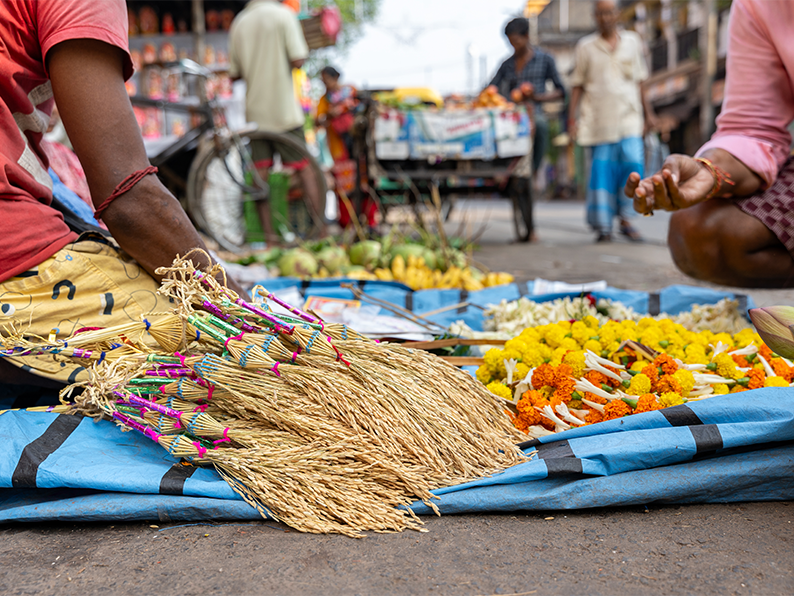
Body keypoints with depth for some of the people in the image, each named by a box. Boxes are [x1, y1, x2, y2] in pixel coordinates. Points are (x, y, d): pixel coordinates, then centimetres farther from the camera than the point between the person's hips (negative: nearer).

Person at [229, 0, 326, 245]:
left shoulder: (238, 23, 10)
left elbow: (234, 73, 11)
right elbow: (298, 60, -15)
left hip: (255, 112, 4)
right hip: (284, 110, -4)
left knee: (261, 173, 5)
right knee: (304, 168, 3)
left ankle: (269, 235, 5)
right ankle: (321, 229, 4)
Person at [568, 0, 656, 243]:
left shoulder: (633, 41, 14)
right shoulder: (585, 47, 10)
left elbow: (640, 81, 17)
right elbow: (577, 85, 9)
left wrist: (647, 112, 14)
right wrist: (572, 117, 0)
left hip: (628, 116, 1)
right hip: (598, 120, -1)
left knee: (632, 162, -14)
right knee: (601, 171, -4)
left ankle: (625, 219, -3)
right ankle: (603, 227, 2)